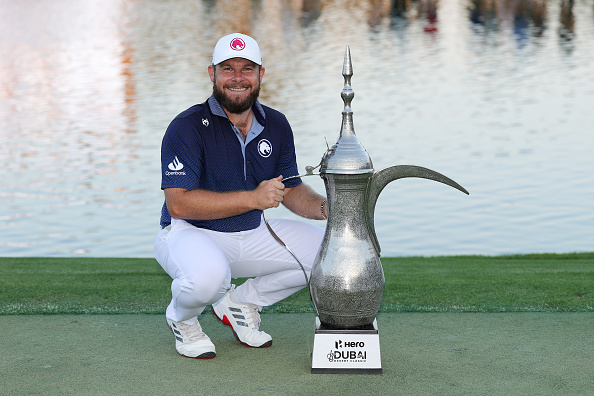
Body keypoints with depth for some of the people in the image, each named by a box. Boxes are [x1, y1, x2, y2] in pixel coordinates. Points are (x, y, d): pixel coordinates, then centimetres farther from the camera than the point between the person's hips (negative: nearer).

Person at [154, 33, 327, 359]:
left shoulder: (276, 125, 2)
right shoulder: (188, 127, -18)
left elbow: (291, 191, 11)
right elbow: (178, 204, -25)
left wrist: (323, 207, -12)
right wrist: (253, 199, -30)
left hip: (252, 234, 7)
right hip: (191, 234, -6)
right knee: (209, 276, -39)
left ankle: (241, 302, 11)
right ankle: (181, 318, -1)